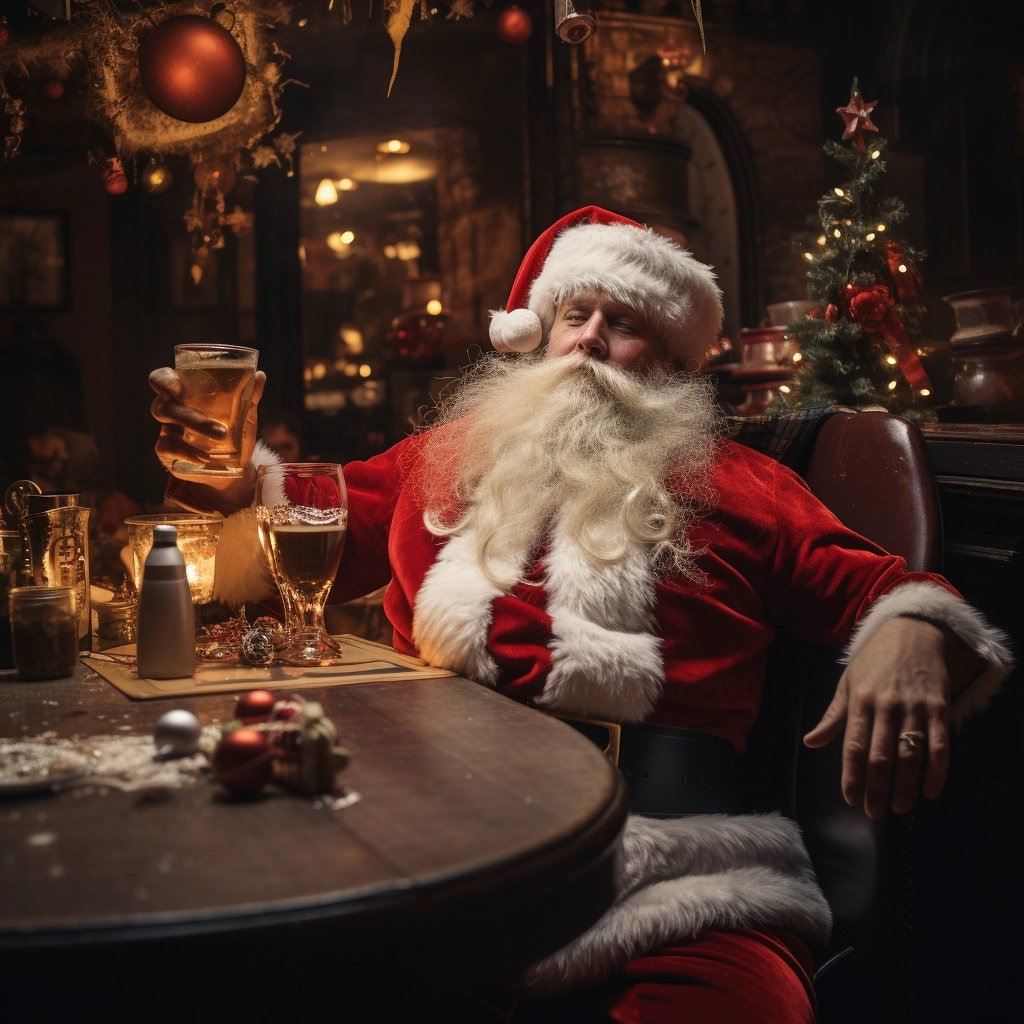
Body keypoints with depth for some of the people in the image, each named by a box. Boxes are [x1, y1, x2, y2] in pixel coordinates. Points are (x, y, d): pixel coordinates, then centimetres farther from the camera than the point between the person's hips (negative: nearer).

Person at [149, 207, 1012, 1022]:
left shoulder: (732, 483, 21)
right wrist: (233, 485, 4)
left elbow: (879, 589, 14)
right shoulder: (446, 459, 26)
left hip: (668, 841, -1)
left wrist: (911, 637, -10)